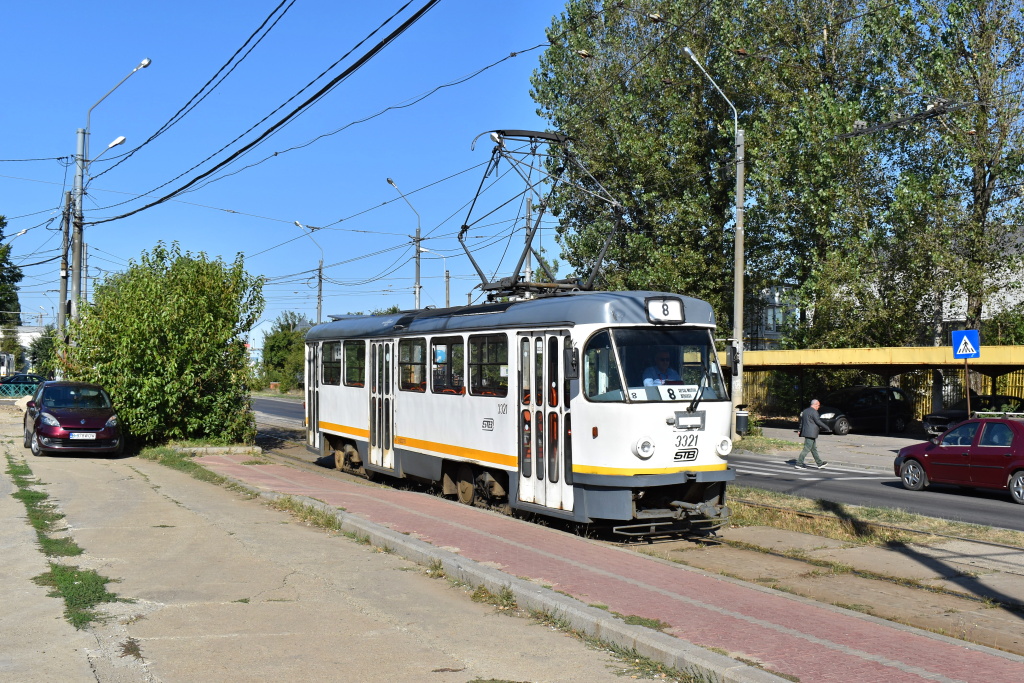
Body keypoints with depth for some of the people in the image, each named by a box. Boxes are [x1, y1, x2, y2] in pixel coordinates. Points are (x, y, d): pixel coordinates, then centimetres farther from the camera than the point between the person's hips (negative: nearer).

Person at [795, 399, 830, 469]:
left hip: (806, 432, 10)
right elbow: (818, 422, -16)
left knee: (814, 449, 14)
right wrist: (827, 428, -6)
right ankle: (799, 464, -8)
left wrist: (800, 430, 27)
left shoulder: (805, 411, 15)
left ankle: (819, 463, 21)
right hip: (811, 433, -10)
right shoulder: (814, 412, -14)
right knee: (807, 449, -8)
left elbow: (801, 421, 21)